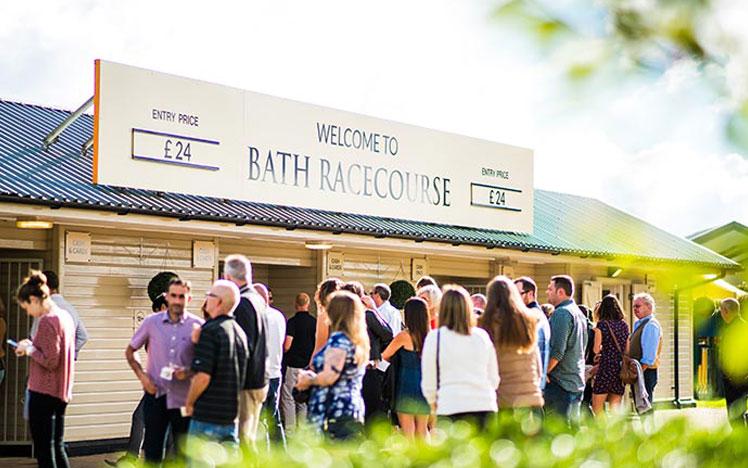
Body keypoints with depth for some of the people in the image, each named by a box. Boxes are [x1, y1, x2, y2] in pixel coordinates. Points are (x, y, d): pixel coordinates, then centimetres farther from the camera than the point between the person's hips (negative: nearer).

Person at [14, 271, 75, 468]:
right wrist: (31, 347, 10)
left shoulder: (47, 321, -18)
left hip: (43, 393, -9)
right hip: (61, 393, 9)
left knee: (44, 451, -1)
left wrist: (30, 349, -7)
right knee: (57, 448, 16)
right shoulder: (65, 317, 9)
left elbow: (50, 361, -21)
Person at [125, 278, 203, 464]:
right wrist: (141, 375, -2)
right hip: (156, 395, 1)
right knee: (152, 451, 6)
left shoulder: (198, 325, -3)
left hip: (184, 398, -1)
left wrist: (189, 372, -15)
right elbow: (130, 351, 12)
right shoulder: (151, 322, 1)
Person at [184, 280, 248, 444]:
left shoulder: (210, 331, -15)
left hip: (207, 415, -7)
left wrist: (189, 403, -5)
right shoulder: (239, 332, 10)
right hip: (232, 415, 8)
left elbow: (203, 376, -21)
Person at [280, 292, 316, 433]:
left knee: (288, 398, 2)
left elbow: (286, 346, -17)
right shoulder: (315, 322, 2)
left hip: (292, 365, -5)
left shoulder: (292, 322, -12)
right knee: (304, 400, 13)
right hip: (308, 366, 5)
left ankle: (289, 431, 0)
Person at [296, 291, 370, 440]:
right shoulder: (358, 340, 15)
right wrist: (313, 377, 16)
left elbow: (330, 376, -21)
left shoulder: (338, 339, -13)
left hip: (335, 414, -9)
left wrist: (309, 381, -2)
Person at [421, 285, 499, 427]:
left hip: (451, 410, -3)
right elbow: (494, 379, 14)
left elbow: (428, 381, 4)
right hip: (485, 405, 3)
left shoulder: (434, 337, -2)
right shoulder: (483, 336, 6)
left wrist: (433, 402, 23)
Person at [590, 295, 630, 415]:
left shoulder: (601, 325, -6)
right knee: (615, 408, 9)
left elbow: (596, 349, -6)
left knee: (597, 406, 4)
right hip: (621, 368, 5)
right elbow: (627, 350, 12)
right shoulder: (624, 325, 8)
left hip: (606, 366, -5)